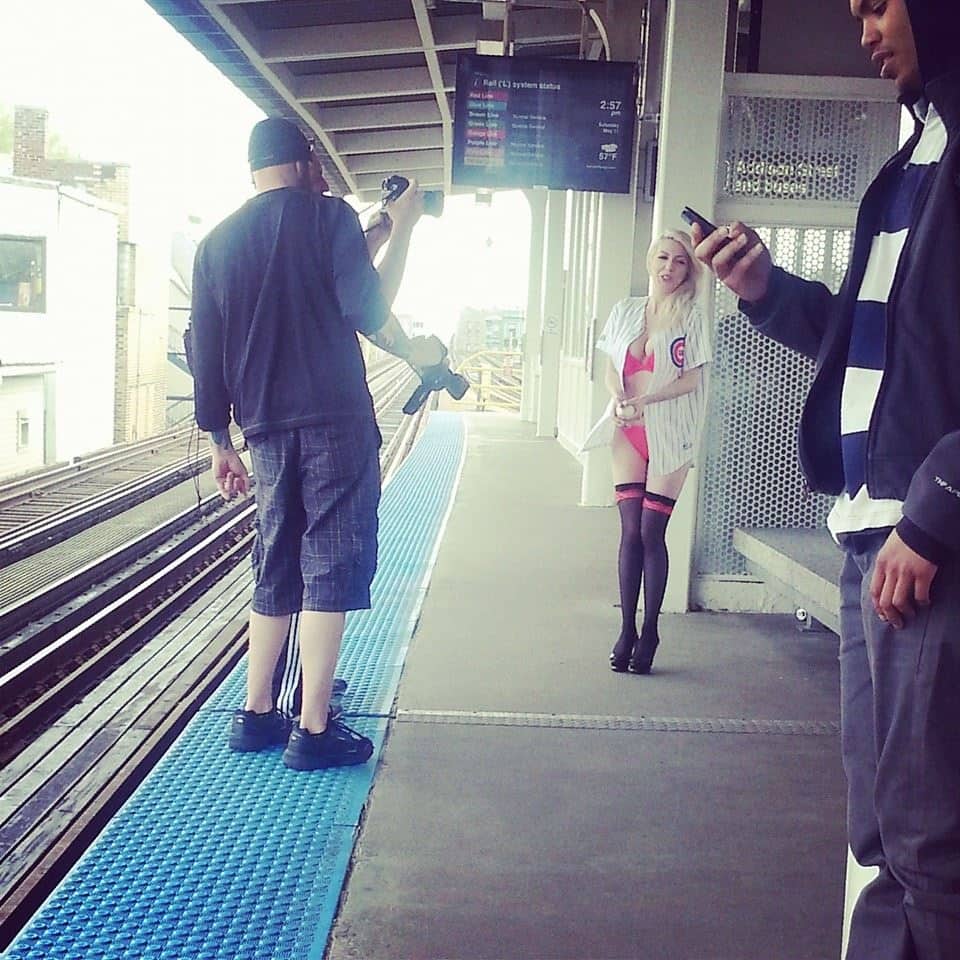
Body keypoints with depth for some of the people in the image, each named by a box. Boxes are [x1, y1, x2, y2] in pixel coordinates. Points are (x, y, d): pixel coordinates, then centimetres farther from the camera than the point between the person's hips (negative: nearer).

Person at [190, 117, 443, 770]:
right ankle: (313, 730, -1)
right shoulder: (329, 216, -1)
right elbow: (366, 305, -14)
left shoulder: (217, 243, 13)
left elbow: (206, 353, 13)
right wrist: (403, 227, 1)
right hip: (335, 422, -5)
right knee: (332, 568, -2)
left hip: (267, 428, 6)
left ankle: (256, 715, 19)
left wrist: (220, 440, 20)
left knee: (276, 571, 15)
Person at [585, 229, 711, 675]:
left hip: (668, 434, -3)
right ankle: (626, 629, 6)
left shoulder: (691, 317, 0)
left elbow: (691, 379, -6)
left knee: (652, 533, -4)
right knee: (630, 531, 0)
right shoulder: (626, 310, 11)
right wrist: (619, 400, -11)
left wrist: (645, 400, -17)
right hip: (628, 432, 3)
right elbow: (611, 369, 9)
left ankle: (650, 631, 7)